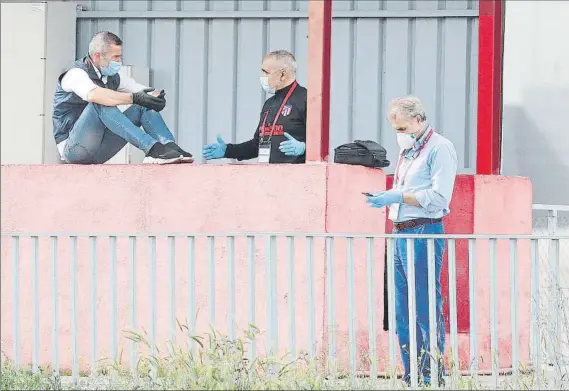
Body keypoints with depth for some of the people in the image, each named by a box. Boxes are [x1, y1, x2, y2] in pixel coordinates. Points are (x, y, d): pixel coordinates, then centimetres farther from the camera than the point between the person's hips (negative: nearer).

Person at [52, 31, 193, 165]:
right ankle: (152, 149, -42)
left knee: (143, 107, -3)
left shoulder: (112, 78, 12)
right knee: (102, 103, -32)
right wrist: (134, 98, -41)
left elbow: (147, 93, 8)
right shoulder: (76, 74, -12)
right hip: (73, 149, -7)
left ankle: (170, 147, -26)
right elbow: (93, 95, -36)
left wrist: (157, 98, -18)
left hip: (98, 153, 7)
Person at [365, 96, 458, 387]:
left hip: (424, 234, -9)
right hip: (400, 234, 9)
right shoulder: (407, 151, 20)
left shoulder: (439, 149, -7)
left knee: (427, 311, -8)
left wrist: (399, 197, -16)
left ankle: (432, 378, -6)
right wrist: (385, 198, 9)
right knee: (403, 312, 9)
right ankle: (411, 378, 14)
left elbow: (438, 198, -15)